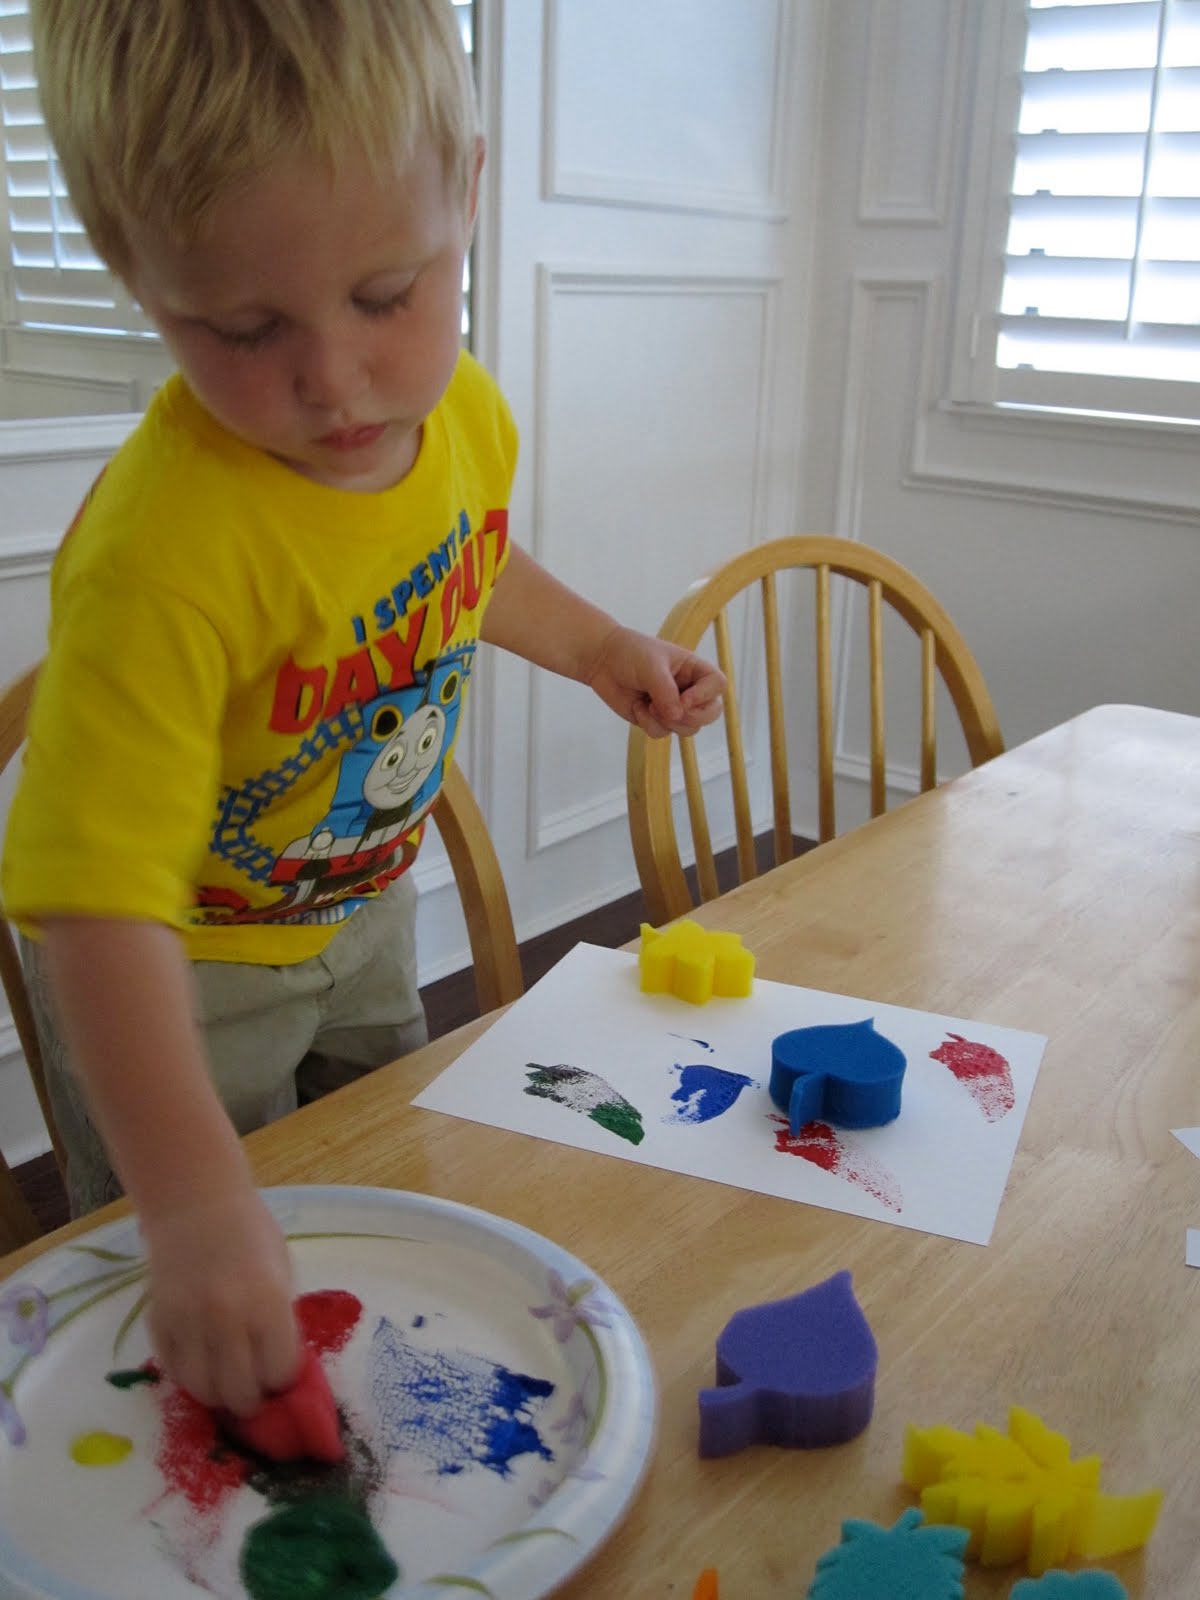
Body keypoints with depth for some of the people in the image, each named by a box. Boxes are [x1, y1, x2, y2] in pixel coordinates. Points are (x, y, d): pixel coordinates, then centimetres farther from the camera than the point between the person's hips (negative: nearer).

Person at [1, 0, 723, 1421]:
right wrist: (194, 1198, -49)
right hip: (180, 967, -6)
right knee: (207, 1331, 9)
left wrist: (600, 646, 5)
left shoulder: (463, 413, -17)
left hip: (356, 904, 7)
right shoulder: (161, 552, -42)